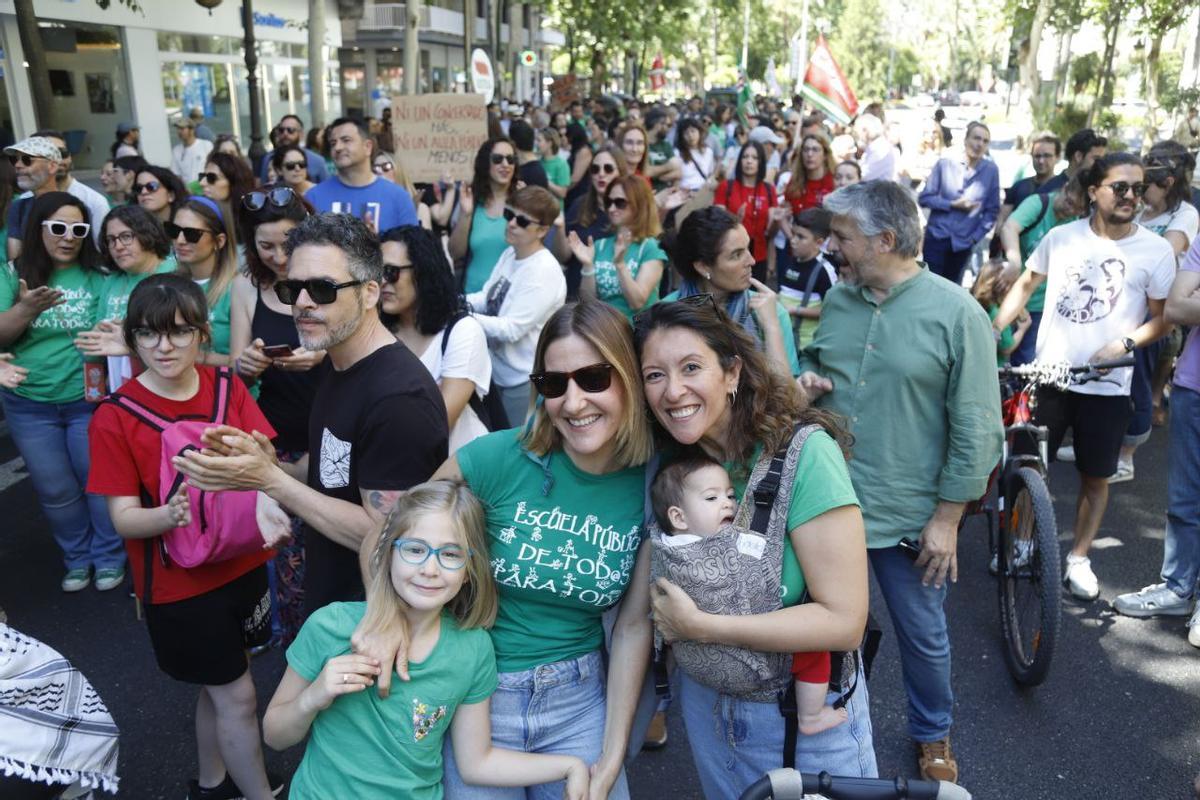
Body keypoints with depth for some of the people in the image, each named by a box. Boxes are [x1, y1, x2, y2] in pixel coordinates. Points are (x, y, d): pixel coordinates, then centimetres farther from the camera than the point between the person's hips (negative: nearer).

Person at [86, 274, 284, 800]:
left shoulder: (228, 390, -3)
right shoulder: (114, 418, -13)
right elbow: (124, 517, -14)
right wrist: (170, 515, -35)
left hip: (242, 564, 4)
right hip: (178, 582, -4)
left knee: (217, 688, 21)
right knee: (237, 697, 6)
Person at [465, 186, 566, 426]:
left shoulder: (544, 272, -23)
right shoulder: (509, 254, 3)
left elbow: (511, 329, -25)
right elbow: (488, 296, 8)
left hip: (524, 380, -8)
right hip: (497, 371, 8)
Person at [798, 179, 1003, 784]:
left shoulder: (956, 313, -15)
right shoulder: (837, 300, 1)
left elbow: (976, 429, -13)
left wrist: (947, 518, -12)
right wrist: (807, 383, -6)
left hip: (911, 515, -4)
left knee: (922, 638, 17)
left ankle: (933, 735, 44)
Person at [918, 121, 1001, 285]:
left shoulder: (991, 170, -3)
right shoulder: (945, 163, -6)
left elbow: (992, 210, 1)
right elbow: (924, 198, -5)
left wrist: (975, 237, -7)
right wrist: (953, 205, -16)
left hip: (963, 243, 2)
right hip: (936, 237, -1)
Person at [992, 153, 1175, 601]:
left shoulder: (1156, 251, -5)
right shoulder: (1061, 237, -1)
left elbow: (1163, 317, 0)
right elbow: (1026, 284, 10)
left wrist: (1126, 343, -18)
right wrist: (992, 330, 0)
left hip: (1106, 386, -1)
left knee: (1095, 478, 10)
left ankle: (1078, 559, 28)